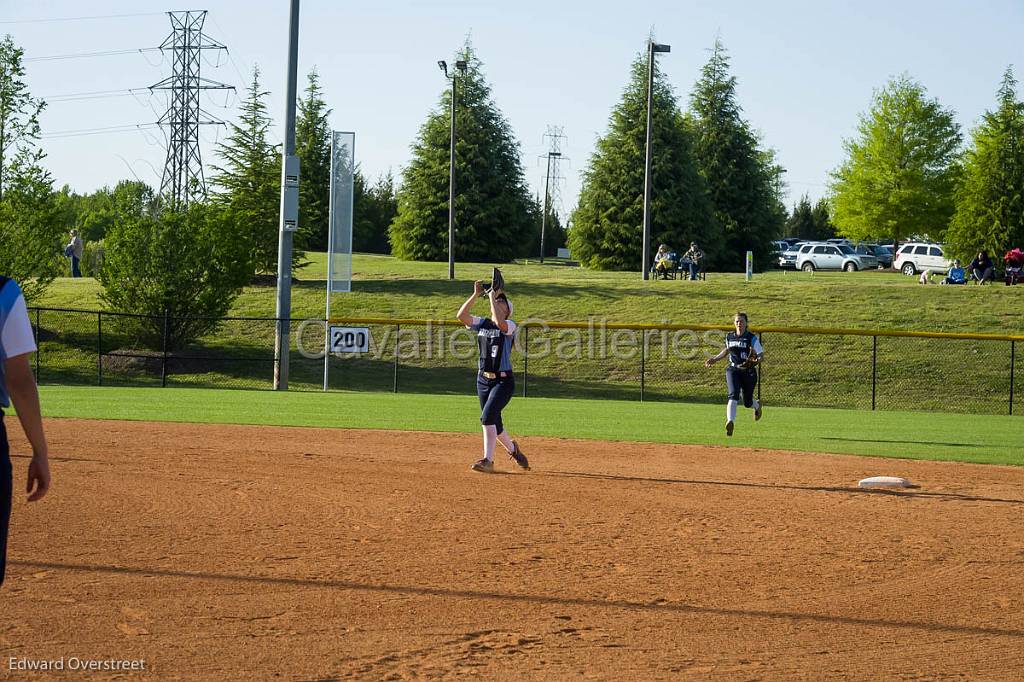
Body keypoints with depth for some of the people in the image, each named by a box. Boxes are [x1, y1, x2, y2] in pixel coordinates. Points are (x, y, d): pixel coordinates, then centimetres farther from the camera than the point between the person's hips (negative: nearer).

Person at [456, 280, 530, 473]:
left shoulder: (509, 326, -7)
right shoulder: (482, 323, 8)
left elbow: (499, 322, -30)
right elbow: (461, 315, -5)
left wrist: (492, 298, -20)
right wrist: (476, 295, -8)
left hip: (503, 380, -6)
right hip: (483, 379, 6)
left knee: (488, 416, -20)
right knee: (494, 422, 13)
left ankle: (488, 460, -18)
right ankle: (512, 448, 39)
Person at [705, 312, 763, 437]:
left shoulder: (752, 339, -7)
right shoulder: (729, 337, 7)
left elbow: (761, 355, -9)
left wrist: (756, 361, -31)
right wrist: (715, 359, 22)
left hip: (749, 372, -2)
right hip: (733, 370, 2)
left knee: (747, 402, 8)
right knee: (733, 395, -24)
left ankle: (757, 405, 46)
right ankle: (730, 422, -34)